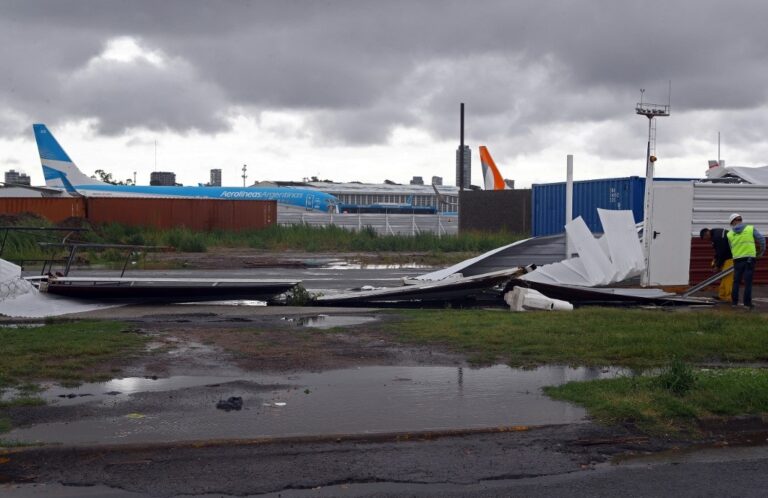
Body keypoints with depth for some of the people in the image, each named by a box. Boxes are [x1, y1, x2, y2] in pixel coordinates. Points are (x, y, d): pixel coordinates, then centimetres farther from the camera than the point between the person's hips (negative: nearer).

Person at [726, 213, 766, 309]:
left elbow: (732, 248, 12)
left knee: (736, 281, 12)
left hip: (737, 259, 2)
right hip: (750, 258, -2)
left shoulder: (729, 234, 9)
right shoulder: (751, 228, 4)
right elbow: (761, 239, 5)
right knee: (748, 282, 0)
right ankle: (747, 303, 0)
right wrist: (762, 251, 19)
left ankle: (734, 302, 14)